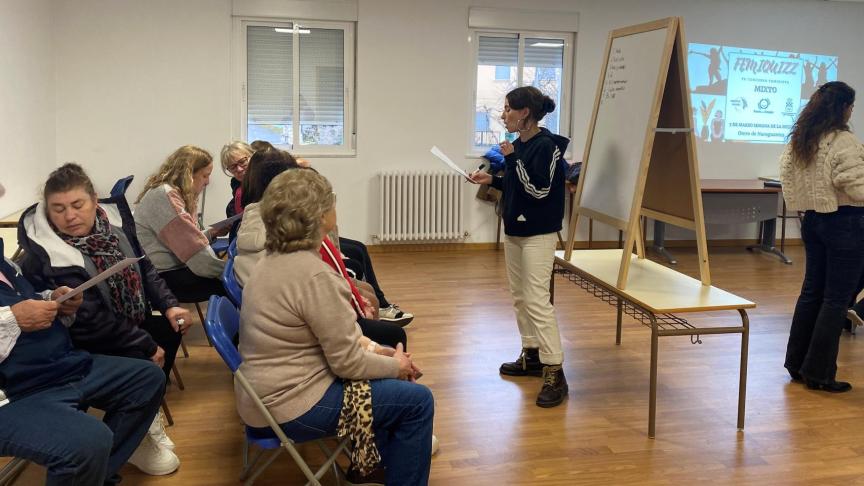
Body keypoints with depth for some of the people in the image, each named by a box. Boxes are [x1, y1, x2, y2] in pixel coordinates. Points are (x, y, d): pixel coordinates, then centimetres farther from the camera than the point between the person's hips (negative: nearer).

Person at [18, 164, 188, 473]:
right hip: (85, 345, -8)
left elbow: (144, 268, 9)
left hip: (128, 326, 8)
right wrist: (147, 345, -23)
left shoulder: (112, 220, -5)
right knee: (143, 365, -25)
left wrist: (168, 305, -6)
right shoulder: (44, 258, -24)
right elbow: (91, 320, -26)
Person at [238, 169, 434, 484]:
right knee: (417, 401, -4)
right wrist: (397, 365, -3)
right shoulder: (315, 275, -26)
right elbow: (348, 362, -20)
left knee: (393, 384, 23)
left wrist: (368, 345, 4)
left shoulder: (274, 260, 5)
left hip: (270, 391, 10)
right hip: (292, 406, -10)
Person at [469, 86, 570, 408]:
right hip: (515, 229, 9)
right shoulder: (520, 144, 8)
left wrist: (513, 159, -20)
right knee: (519, 296, 15)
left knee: (537, 300, -12)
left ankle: (554, 373, -8)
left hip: (538, 234, -9)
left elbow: (539, 190, -23)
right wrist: (492, 180, 6)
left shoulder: (546, 145, -16)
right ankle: (531, 356, 28)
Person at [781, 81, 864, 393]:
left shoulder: (797, 141, 6)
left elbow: (786, 175, 12)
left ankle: (797, 364, 22)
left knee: (811, 291, 16)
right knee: (836, 299, 1)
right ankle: (819, 373, 5)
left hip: (812, 221, 8)